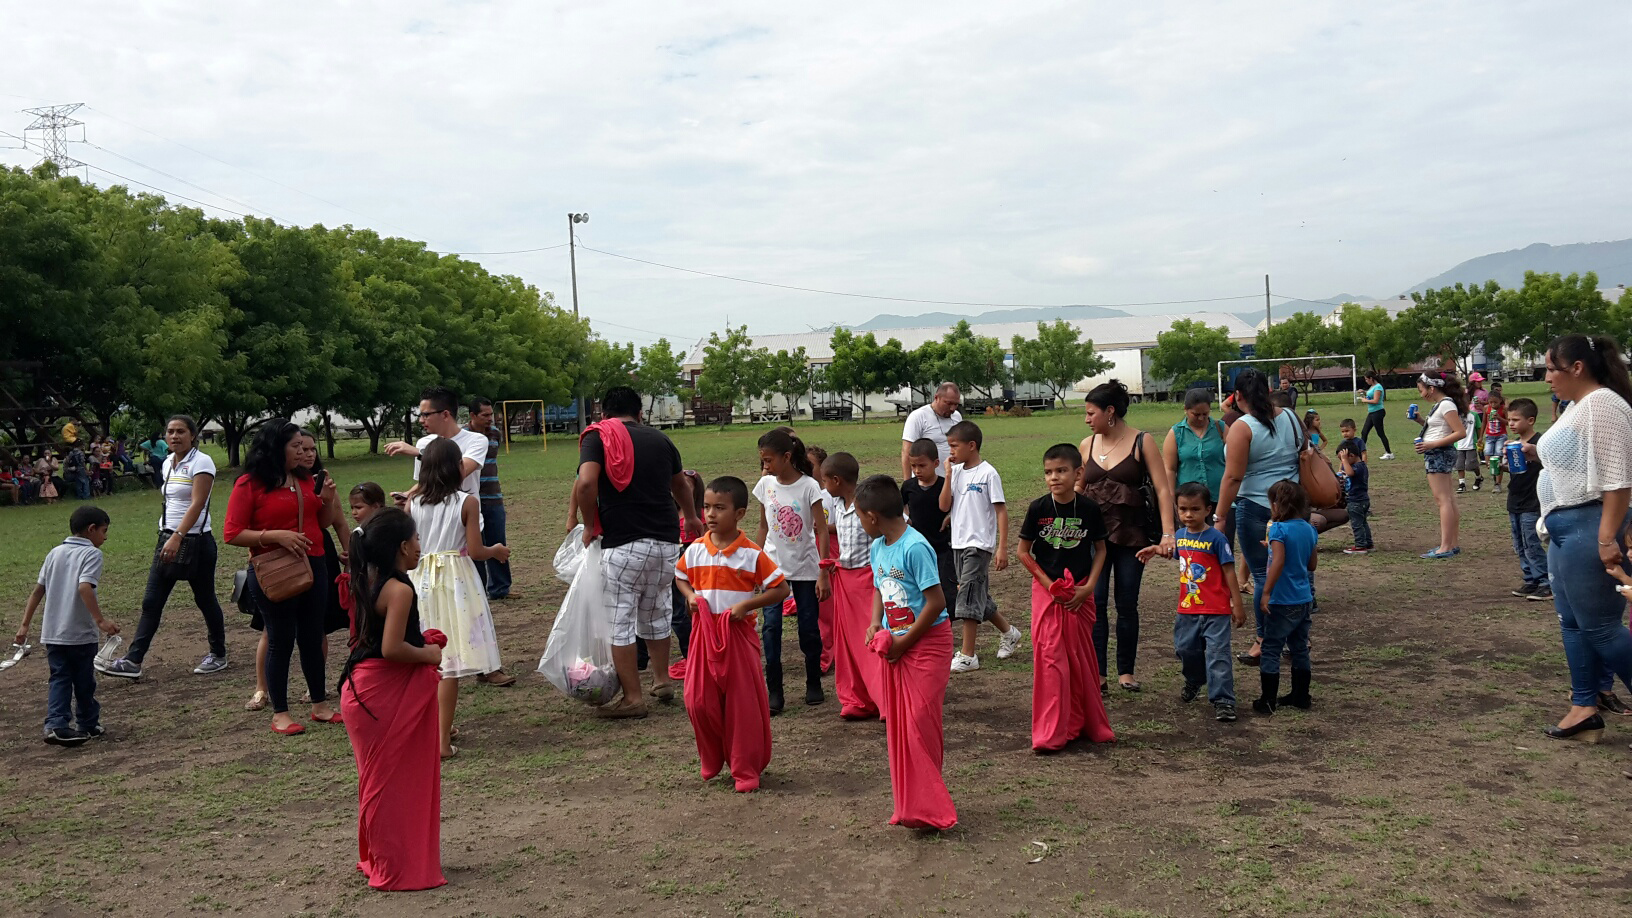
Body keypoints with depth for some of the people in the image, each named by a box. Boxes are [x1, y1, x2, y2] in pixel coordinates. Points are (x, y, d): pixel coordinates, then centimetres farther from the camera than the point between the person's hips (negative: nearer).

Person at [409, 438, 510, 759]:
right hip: (454, 581, -4)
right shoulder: (467, 502, -8)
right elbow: (475, 551, -11)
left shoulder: (413, 504, 2)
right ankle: (442, 739, 0)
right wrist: (497, 550, 9)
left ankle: (438, 727, 29)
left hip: (420, 579, 4)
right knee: (450, 661, 0)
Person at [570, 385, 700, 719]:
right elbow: (681, 485, 29)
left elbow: (585, 483, -18)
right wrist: (691, 517, 47)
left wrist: (590, 526, -2)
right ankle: (662, 681, 32)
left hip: (623, 544, -5)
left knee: (621, 622, 4)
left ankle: (633, 698, 7)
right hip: (666, 541, 5)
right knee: (656, 613, 22)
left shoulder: (598, 437, 0)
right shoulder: (659, 438, 13)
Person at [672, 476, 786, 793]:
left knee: (743, 703, 2)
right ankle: (712, 760, 27)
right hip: (704, 633, 3)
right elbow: (680, 576, 18)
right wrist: (690, 595, -2)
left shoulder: (752, 554, -10)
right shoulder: (695, 550, 1)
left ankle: (746, 769, 16)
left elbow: (781, 588, -8)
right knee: (698, 700, 3)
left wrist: (746, 604, -17)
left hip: (739, 633, -3)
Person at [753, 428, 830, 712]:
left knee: (809, 627, 5)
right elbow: (763, 528, 10)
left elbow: (822, 531, -10)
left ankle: (814, 684, 22)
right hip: (773, 566, 3)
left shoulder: (809, 486, -11)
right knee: (770, 626, -7)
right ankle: (774, 690, -1)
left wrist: (823, 574, -13)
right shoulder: (765, 485, 1)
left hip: (805, 568, -2)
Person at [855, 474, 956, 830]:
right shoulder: (877, 548, 4)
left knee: (920, 723, -7)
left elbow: (937, 602, -22)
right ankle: (909, 805, 22)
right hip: (895, 643, 8)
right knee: (897, 725, 11)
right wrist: (875, 624, 0)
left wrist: (904, 641, -16)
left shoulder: (915, 548, -22)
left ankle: (927, 807, 5)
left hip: (927, 643, -8)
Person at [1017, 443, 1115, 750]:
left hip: (1080, 594, 1)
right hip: (1047, 590, -1)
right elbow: (1023, 552, -2)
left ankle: (1085, 723, 24)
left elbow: (1100, 550, 5)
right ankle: (1051, 733, 2)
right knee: (1050, 658, -4)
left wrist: (1088, 587, -7)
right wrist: (1049, 584, -9)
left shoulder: (1089, 509, -5)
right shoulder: (1038, 509, -8)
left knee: (1081, 658, 9)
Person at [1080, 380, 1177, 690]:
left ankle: (1126, 671, 19)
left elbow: (1162, 490, -7)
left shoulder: (1141, 442, -4)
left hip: (1132, 533, -2)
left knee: (1127, 604, 5)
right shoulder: (1087, 446, 6)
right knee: (1095, 601, -6)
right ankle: (1096, 672, -1)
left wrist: (1167, 533, -16)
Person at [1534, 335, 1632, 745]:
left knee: (1599, 626, -6)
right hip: (1565, 527, 11)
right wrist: (1539, 453, 12)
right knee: (1573, 622, 11)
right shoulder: (1577, 406, 16)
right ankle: (1585, 709, 16)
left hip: (1589, 526, -10)